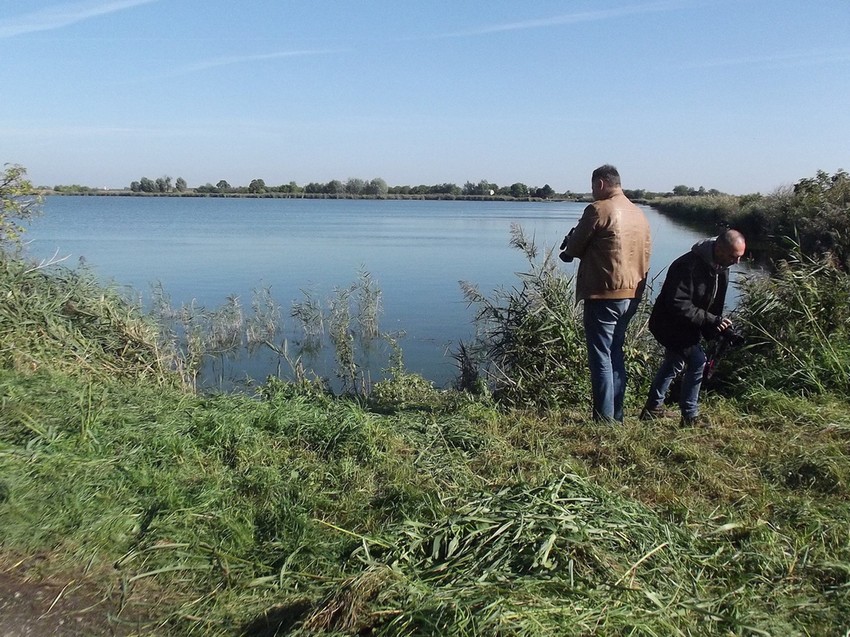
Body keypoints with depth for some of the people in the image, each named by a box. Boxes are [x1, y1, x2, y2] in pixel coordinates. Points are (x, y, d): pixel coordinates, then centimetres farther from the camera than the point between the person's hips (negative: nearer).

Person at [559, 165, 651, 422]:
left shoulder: (598, 210, -11)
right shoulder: (639, 213, 12)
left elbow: (573, 249, -5)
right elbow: (646, 253, 15)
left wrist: (567, 250, 16)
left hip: (604, 294, -8)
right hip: (632, 294, 8)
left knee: (601, 358, -1)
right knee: (615, 355, 17)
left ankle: (605, 419, 2)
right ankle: (616, 416, 23)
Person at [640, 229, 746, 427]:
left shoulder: (721, 268, -2)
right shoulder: (689, 265, -31)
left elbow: (715, 303, 10)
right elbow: (678, 305, -33)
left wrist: (718, 323, -5)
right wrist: (711, 320, -33)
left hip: (687, 326, 10)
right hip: (670, 324, -10)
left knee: (674, 363, 20)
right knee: (697, 360, -16)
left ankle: (653, 408, 36)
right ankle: (690, 416, -1)